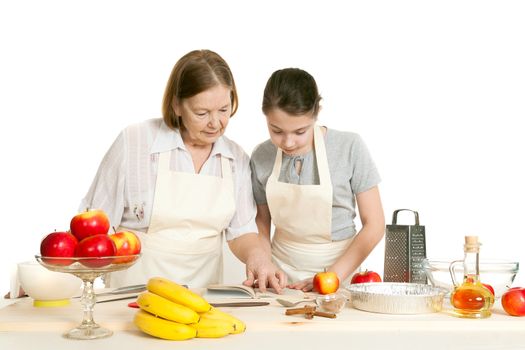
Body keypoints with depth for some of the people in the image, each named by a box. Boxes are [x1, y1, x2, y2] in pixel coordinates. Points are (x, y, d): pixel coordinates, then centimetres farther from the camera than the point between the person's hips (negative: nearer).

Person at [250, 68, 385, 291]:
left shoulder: (350, 147, -8)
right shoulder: (261, 157, 0)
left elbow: (374, 225, -4)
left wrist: (333, 276, -12)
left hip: (338, 267, 0)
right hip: (281, 274, 1)